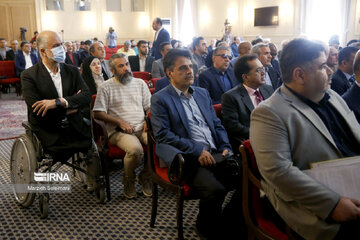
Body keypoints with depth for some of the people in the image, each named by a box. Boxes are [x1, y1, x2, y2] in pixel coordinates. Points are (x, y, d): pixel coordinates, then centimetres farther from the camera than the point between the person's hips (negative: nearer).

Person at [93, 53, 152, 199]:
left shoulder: (140, 83, 18)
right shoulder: (106, 87, 6)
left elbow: (149, 107, 19)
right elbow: (98, 113, -1)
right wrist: (120, 122, -12)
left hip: (142, 128, 4)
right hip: (119, 131, -4)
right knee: (135, 149, -35)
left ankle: (145, 176, 0)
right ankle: (129, 180, -2)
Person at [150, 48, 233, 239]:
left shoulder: (202, 93, 21)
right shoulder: (160, 99, 1)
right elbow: (162, 135, -10)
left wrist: (225, 147, 3)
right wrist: (198, 150, -16)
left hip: (214, 153, 6)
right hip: (188, 158, -6)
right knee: (215, 189, -29)